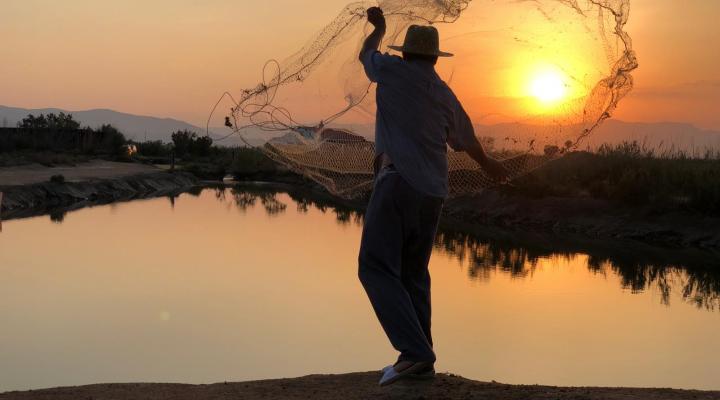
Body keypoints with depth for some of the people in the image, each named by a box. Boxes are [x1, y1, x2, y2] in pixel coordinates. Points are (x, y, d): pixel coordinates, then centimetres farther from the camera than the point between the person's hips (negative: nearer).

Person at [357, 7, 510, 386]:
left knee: (376, 267, -11)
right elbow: (467, 139, 34)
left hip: (398, 181, -6)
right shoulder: (445, 94, 18)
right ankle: (421, 358, 10)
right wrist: (489, 164, 54)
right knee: (413, 272, 14)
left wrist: (378, 28, 48)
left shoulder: (393, 71, 3)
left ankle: (414, 351, -23)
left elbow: (365, 54, 27)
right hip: (433, 191, 7)